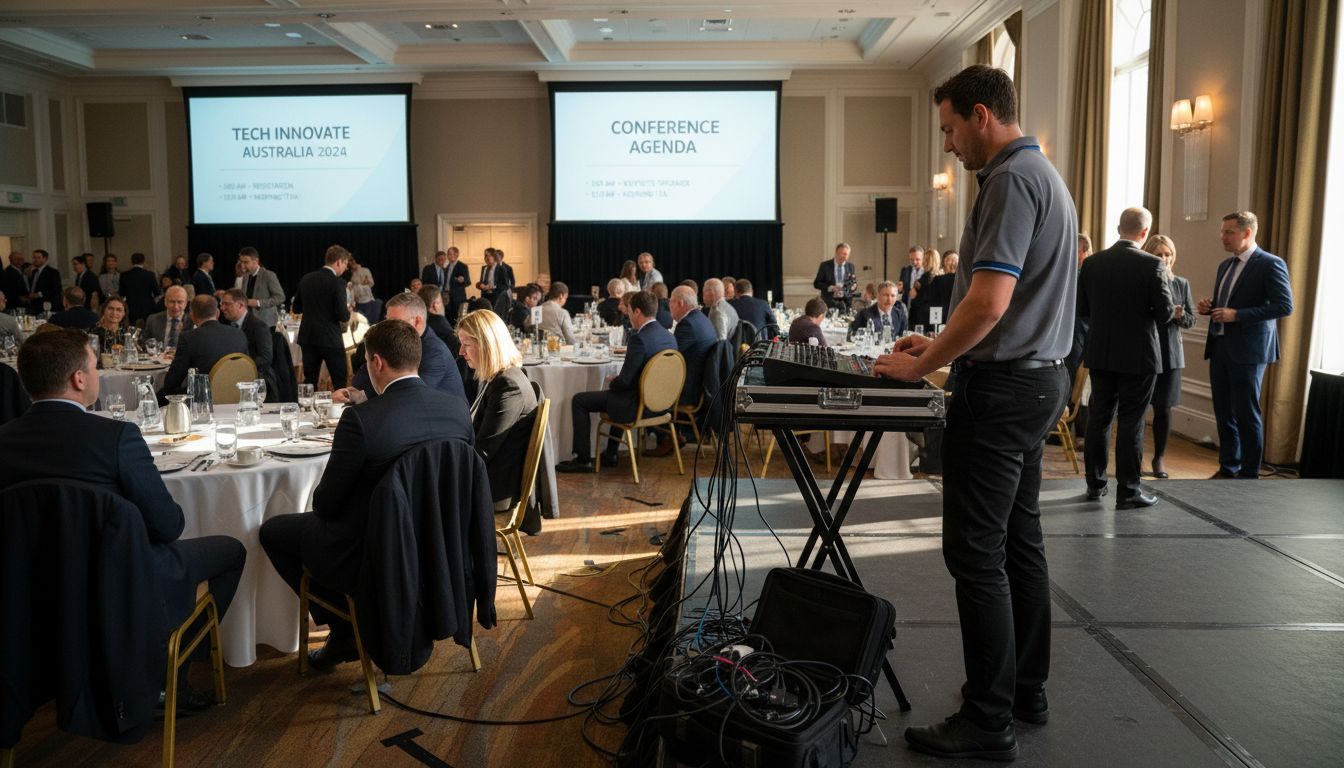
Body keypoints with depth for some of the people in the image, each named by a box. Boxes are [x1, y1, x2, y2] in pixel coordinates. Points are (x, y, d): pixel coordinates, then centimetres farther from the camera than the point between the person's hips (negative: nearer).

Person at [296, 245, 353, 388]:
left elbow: (297, 307, 14)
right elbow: (343, 316, -17)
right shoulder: (337, 282, -13)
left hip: (308, 338, 6)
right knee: (340, 382, 4)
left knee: (310, 380, 12)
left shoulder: (306, 279, 5)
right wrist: (347, 309, 4)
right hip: (330, 339, -5)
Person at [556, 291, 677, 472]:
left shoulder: (639, 338, -23)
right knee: (617, 393, 38)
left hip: (638, 405, -9)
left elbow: (625, 380, -22)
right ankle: (610, 454, 39)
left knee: (579, 401, 3)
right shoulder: (669, 336, 3)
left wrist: (612, 383, 0)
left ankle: (583, 459, 8)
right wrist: (617, 381, 14)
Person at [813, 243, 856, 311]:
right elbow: (816, 283, -1)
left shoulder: (850, 266, 9)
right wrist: (831, 288, -16)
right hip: (829, 301, -2)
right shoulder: (825, 265, 0)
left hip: (845, 301, 2)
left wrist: (853, 285, -6)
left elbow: (854, 282, 18)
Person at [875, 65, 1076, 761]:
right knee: (1020, 541, 15)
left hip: (999, 388, -11)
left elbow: (988, 303, -25)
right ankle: (1026, 690, 26)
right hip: (1036, 377, 11)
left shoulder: (1011, 180, -16)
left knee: (976, 553, -5)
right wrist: (939, 343, 18)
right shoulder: (1043, 174, 17)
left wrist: (922, 365, -13)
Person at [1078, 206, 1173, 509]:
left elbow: (1082, 308, 4)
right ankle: (1127, 491, 6)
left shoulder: (1092, 263, -1)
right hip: (1137, 355, -4)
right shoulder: (1150, 264, -12)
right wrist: (1142, 314, 9)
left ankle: (1095, 483, 21)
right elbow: (1164, 313, -12)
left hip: (1101, 353, 4)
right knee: (1131, 423, 2)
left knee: (1098, 418, 13)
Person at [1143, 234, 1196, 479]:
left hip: (1170, 352, 3)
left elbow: (1191, 320, 8)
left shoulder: (1181, 284, 9)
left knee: (1164, 407, 6)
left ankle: (1159, 458, 18)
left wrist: (1179, 315, -13)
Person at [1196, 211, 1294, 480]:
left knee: (1246, 414, -2)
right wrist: (1209, 308, 3)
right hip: (1220, 347, 7)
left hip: (1247, 350, -7)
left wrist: (1236, 314, -21)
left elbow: (1284, 305, -16)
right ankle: (1228, 467, 24)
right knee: (1223, 412, 12)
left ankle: (1249, 475, 9)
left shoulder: (1270, 264, -8)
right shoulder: (1225, 265, 16)